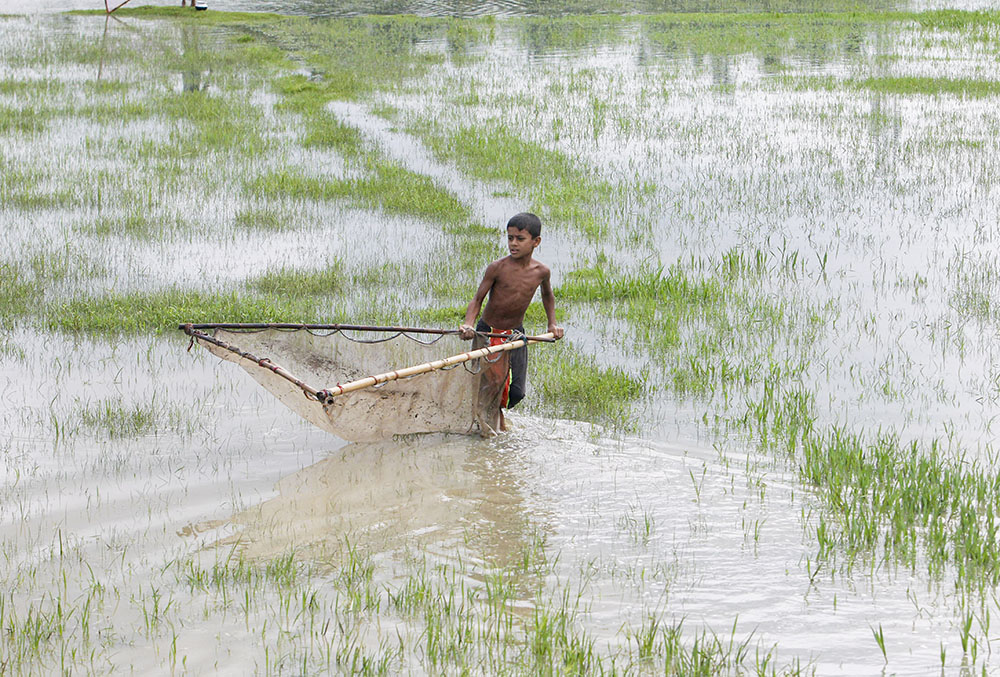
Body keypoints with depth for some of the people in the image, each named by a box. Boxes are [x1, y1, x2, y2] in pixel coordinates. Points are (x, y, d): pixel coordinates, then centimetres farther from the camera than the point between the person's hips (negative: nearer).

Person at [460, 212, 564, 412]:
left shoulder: (541, 271, -5)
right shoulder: (497, 268, -17)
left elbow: (547, 295, 18)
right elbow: (477, 300, -12)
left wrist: (552, 323, 12)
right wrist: (468, 324, -30)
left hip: (516, 334, 3)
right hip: (487, 332, -3)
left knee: (516, 392, 2)